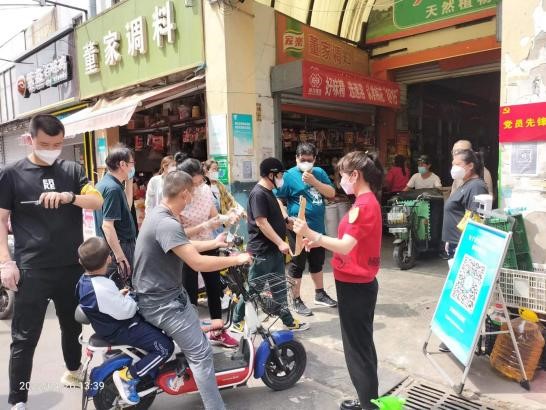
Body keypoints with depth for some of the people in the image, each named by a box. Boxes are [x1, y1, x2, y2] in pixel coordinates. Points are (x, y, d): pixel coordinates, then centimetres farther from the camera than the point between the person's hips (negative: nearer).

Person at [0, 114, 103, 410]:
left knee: (73, 325, 20)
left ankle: (73, 371, 43)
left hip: (73, 266, 3)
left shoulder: (73, 170, 6)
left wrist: (68, 196, -23)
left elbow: (98, 202, -4)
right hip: (32, 270, -3)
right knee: (24, 338, 3)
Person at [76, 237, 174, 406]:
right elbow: (125, 311, -26)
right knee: (165, 347, -15)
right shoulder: (102, 287, -32)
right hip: (120, 330, -10)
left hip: (111, 325, 10)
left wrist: (119, 295, 9)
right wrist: (129, 298, -8)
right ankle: (127, 376, -6)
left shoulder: (84, 281, 0)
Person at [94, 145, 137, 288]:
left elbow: (126, 207, 21)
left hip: (111, 248, 10)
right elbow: (107, 225, -24)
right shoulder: (113, 188, -20)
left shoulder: (105, 183, 10)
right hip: (117, 249, -10)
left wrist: (129, 182, 13)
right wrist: (120, 257, -24)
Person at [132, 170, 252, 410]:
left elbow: (184, 247, 17)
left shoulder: (159, 214, 5)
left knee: (194, 339, 29)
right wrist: (237, 259, -20)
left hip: (162, 294, 11)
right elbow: (198, 263, -33)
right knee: (201, 353, -8)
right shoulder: (167, 224, -29)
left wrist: (214, 244, 23)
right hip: (163, 303, -11)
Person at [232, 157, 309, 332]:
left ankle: (288, 321, 25)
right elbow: (261, 222, -24)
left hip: (274, 249, 9)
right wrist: (280, 243, -24)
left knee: (279, 288, 15)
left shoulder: (269, 192, 13)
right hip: (262, 251, -9)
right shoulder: (258, 193, -18)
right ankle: (237, 321, 20)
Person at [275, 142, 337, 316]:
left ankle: (320, 294, 38)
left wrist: (314, 181, -15)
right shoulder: (289, 175, -9)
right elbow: (277, 199, -12)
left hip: (318, 227, 6)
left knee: (317, 262, 21)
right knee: (297, 265, 5)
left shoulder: (319, 172, 6)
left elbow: (332, 193, -2)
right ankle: (297, 301, 19)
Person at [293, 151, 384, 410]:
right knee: (362, 345, 20)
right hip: (359, 283, 10)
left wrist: (312, 234, -27)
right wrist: (320, 242, 6)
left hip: (355, 286, -10)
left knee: (357, 348, 3)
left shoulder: (363, 205, -21)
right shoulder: (367, 201, 10)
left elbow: (345, 247, -25)